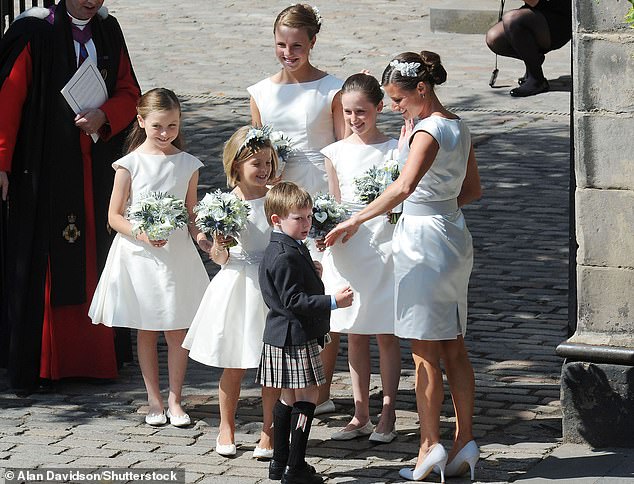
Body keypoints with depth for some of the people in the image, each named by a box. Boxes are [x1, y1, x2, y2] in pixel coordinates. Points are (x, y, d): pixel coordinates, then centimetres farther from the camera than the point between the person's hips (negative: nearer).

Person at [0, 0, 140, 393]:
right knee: (46, 265, -2)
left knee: (98, 262, 8)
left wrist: (103, 117, -11)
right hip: (46, 168, -5)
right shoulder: (35, 33, -9)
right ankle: (42, 363, 5)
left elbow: (129, 93, 10)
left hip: (98, 169, 5)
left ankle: (100, 354, 17)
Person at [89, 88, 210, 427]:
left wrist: (200, 238, -11)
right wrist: (142, 235, -20)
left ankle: (174, 399, 12)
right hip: (139, 255, -1)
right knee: (146, 332, 7)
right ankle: (154, 400, 16)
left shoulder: (187, 164, 3)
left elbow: (190, 214, 9)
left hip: (177, 253, 1)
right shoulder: (130, 164, -5)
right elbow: (114, 216, -4)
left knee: (178, 332, 2)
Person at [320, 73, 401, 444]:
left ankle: (387, 416, 10)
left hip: (384, 248, -3)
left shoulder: (394, 149, -3)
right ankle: (361, 415, 16)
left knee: (386, 335, 3)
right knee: (355, 336, 9)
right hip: (347, 251, 3)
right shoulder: (336, 153, 6)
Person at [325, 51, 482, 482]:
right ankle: (465, 442, 14)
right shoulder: (459, 127, 10)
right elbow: (473, 189, 19)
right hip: (454, 237, 9)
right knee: (454, 349, 11)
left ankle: (431, 445, 0)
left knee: (425, 352, -3)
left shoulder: (428, 131, -18)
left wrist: (356, 221, -30)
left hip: (423, 241, -9)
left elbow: (404, 187, -32)